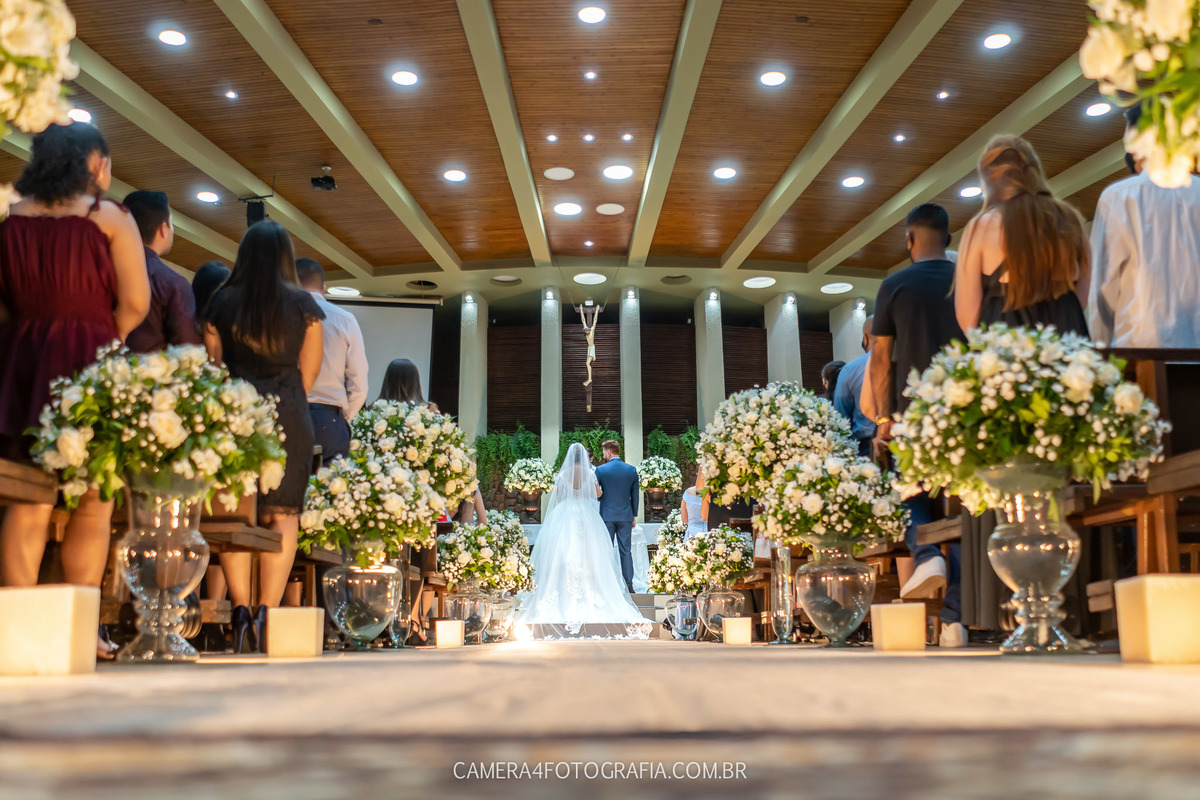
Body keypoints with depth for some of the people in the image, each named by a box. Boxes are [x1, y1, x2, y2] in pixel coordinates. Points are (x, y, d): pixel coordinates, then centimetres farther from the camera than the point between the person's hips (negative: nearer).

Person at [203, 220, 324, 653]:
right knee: (282, 512, -1)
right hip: (288, 414, -1)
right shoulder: (303, 303, 4)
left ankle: (240, 606, -7)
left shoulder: (223, 300, 7)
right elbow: (309, 370, 8)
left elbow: (212, 363, 11)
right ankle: (268, 610, -8)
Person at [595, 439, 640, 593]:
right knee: (626, 551, 5)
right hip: (626, 516, 2)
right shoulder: (632, 470, 2)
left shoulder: (600, 470, -7)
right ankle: (629, 584, 3)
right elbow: (635, 495, 8)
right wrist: (634, 515, 16)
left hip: (607, 515, -2)